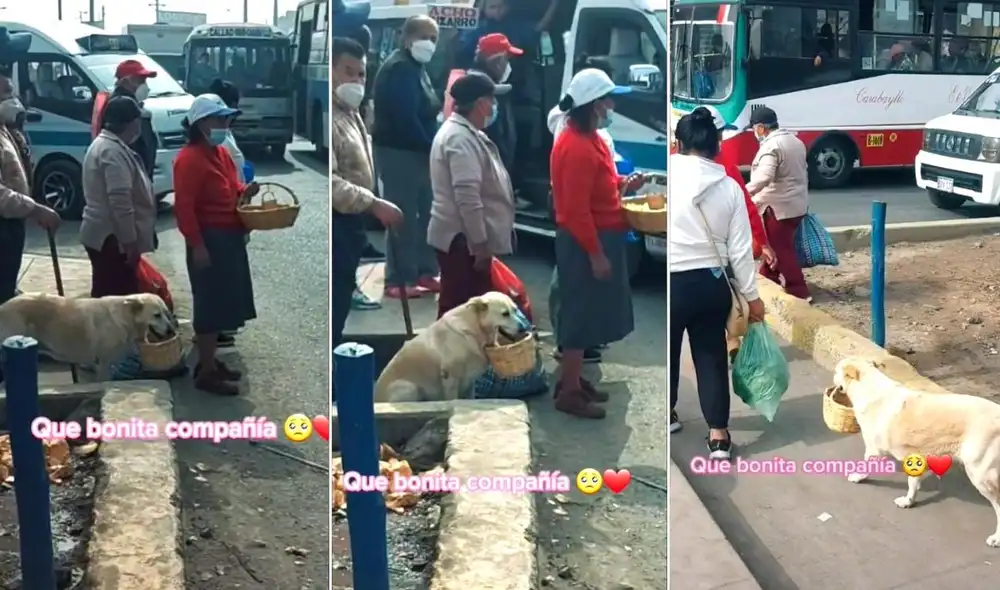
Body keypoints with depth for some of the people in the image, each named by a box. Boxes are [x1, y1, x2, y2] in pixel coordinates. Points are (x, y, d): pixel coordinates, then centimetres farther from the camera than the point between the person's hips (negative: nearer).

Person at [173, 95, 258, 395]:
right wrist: (197, 245, -23)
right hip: (209, 240, -10)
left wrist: (245, 191, 3)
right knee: (211, 304, -4)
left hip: (230, 238, 10)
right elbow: (184, 207, -20)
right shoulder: (189, 159, -17)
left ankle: (210, 360, 27)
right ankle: (206, 372, 3)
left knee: (223, 303, 15)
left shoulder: (221, 153, 13)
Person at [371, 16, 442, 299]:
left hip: (417, 152, 10)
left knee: (426, 214, 13)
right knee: (403, 218, -7)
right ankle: (398, 280, -1)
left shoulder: (416, 67, 18)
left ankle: (425, 272, 21)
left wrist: (434, 147, 8)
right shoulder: (398, 69, -15)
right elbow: (405, 118, -23)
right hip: (399, 153, -10)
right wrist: (431, 147, -17)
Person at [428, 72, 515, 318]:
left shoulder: (464, 132, 15)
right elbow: (467, 197, -25)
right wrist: (480, 244, -23)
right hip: (463, 239, -10)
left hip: (465, 236, 10)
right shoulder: (461, 139, -20)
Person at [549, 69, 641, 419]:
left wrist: (622, 185, 7)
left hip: (597, 239, 10)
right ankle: (569, 392, 7)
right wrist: (596, 254, -22)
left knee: (587, 313, 16)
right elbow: (576, 208, -25)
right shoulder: (577, 147, -23)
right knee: (581, 313, -3)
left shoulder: (587, 138, 10)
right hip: (585, 244, -10)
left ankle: (573, 379, 27)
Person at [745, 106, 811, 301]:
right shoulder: (795, 141, 13)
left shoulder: (771, 146, -18)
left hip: (778, 207, -10)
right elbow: (803, 172, 21)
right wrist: (800, 195, 29)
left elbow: (763, 178, -32)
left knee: (782, 250, -4)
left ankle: (799, 292, -2)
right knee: (774, 246, 19)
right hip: (796, 204, 10)